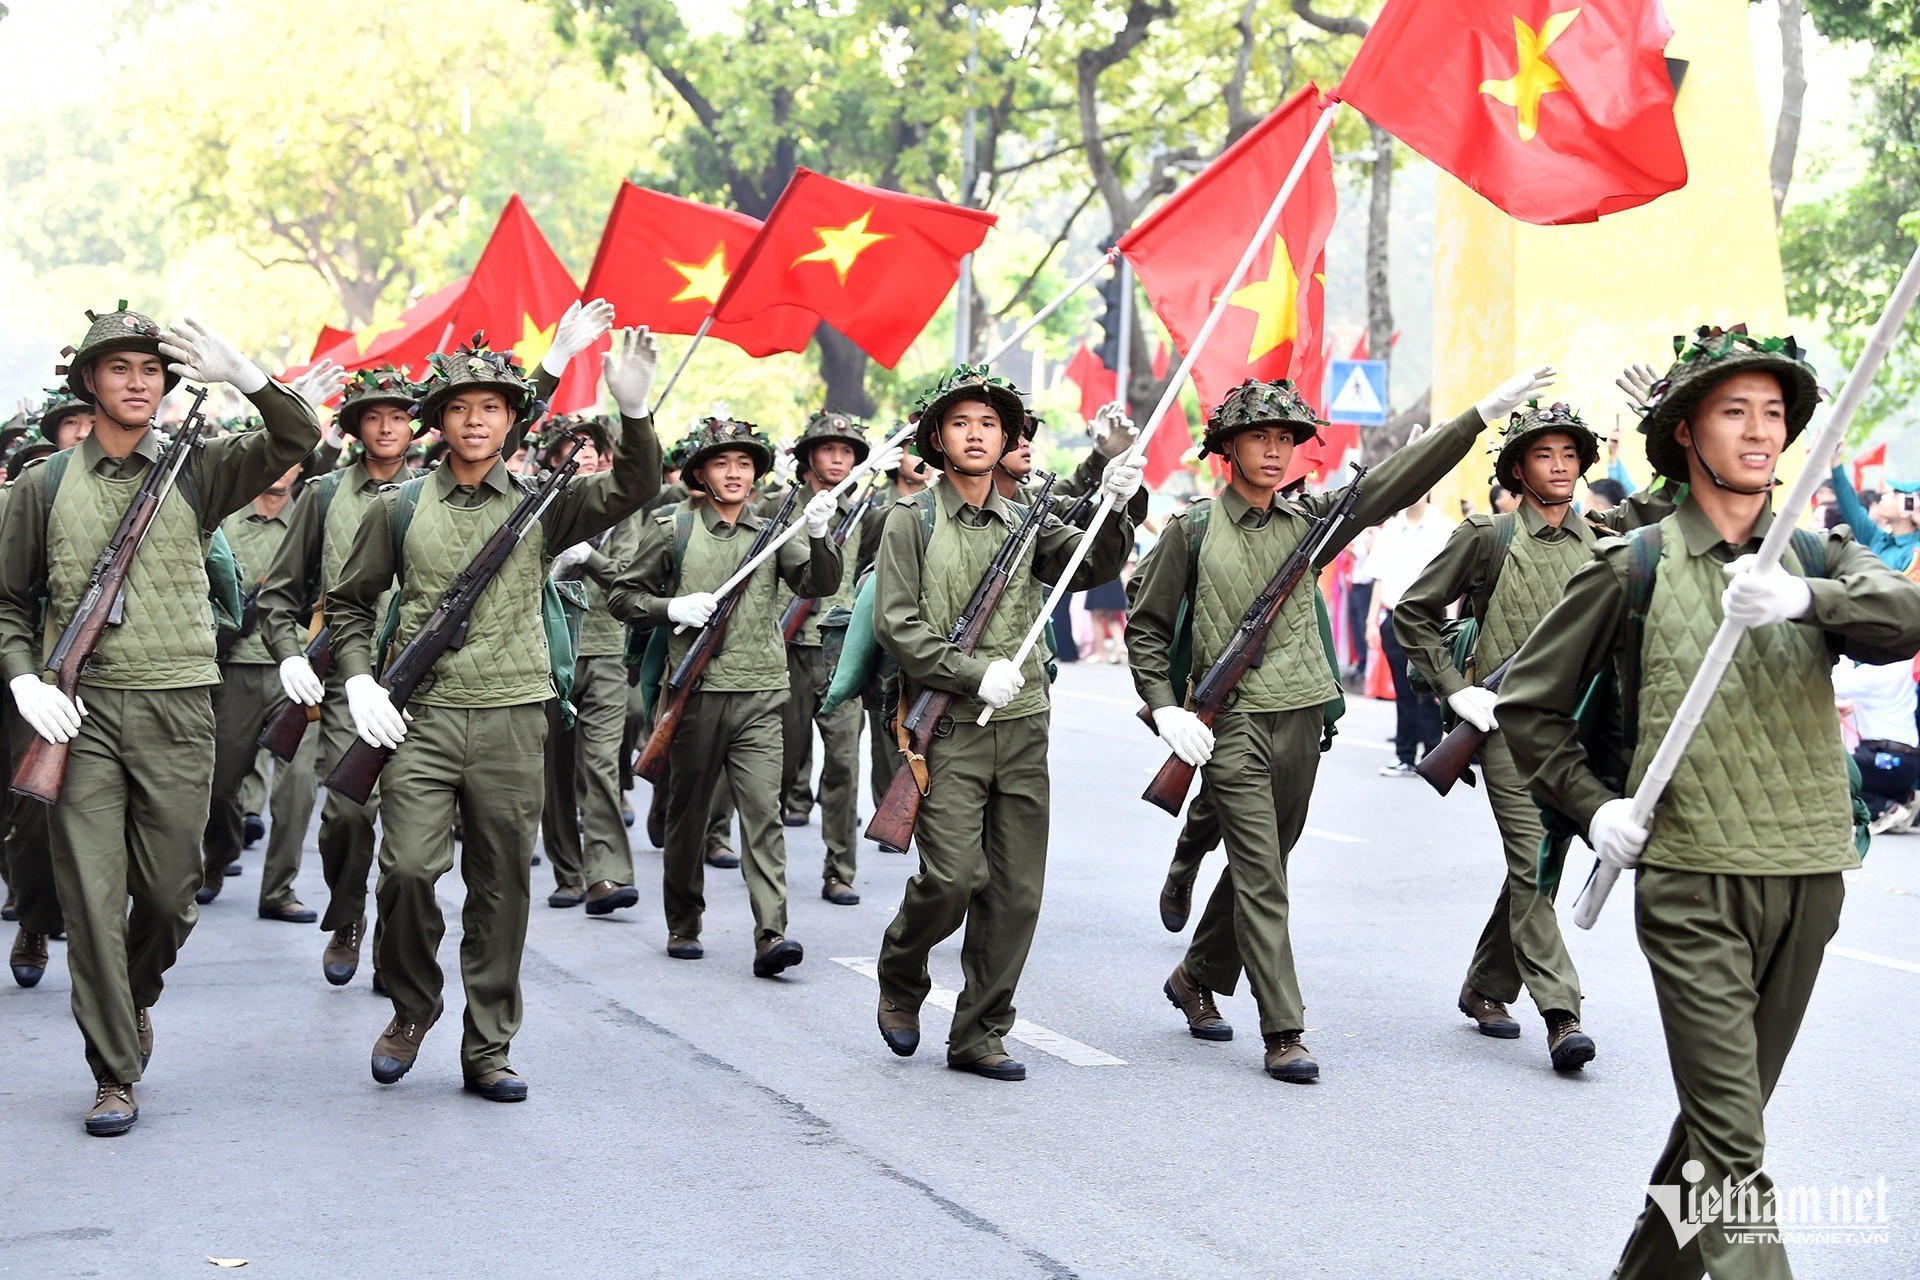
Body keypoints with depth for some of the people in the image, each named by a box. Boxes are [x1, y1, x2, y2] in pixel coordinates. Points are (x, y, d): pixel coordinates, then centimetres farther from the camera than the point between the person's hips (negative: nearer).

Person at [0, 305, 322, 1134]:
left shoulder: (196, 472, 8)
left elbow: (297, 442, -4)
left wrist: (242, 375, -18)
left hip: (176, 708, 1)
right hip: (78, 712, 0)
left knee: (169, 894, 5)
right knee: (91, 897, -4)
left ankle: (135, 995, 36)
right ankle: (114, 1077, 4)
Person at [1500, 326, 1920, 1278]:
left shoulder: (1817, 558, 9)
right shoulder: (1633, 568, 1)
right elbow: (1526, 703, 8)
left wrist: (1804, 596, -32)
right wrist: (1591, 804, -5)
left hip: (1806, 878, 4)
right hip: (1691, 884, -4)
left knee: (1723, 1116, 16)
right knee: (1732, 1151, -10)